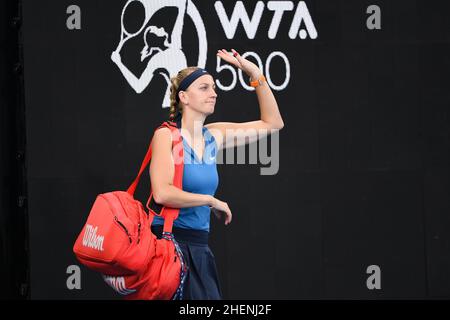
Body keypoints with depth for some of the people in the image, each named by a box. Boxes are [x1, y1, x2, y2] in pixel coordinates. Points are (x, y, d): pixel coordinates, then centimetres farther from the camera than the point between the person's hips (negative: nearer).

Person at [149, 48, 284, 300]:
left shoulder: (213, 136, 10)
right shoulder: (166, 135, -8)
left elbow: (272, 123, 17)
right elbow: (162, 194, -20)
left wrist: (256, 75, 10)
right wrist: (212, 201, -10)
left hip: (199, 248, 6)